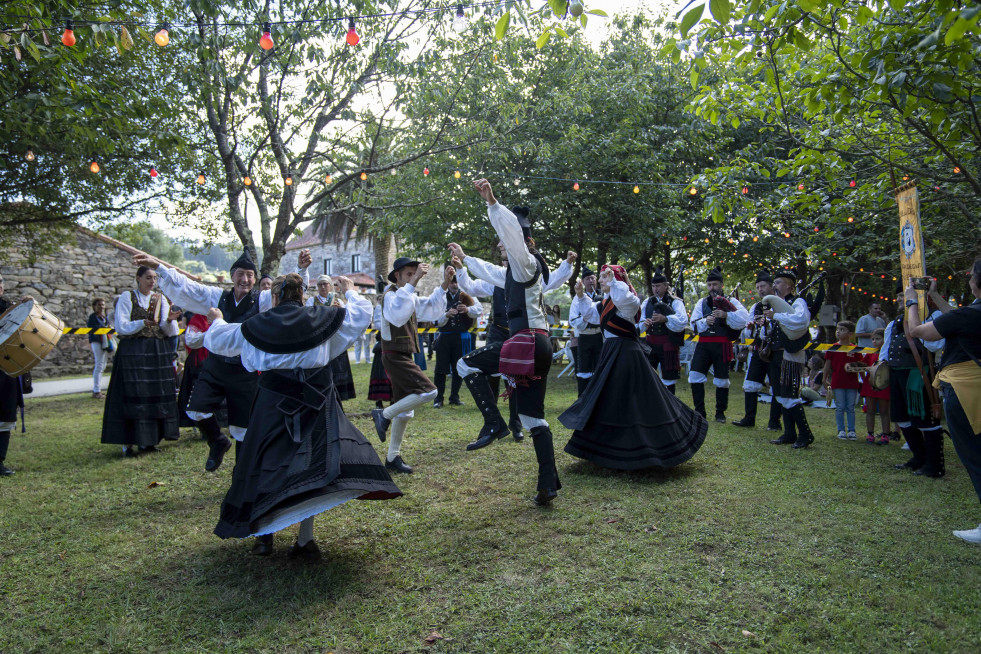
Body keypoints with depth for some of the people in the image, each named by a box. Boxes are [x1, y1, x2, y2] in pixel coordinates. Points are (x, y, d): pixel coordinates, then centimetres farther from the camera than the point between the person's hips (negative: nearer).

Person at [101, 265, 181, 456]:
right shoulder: (127, 298, 2)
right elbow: (121, 327, -6)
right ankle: (127, 442, -1)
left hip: (157, 352, 4)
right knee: (131, 396, -6)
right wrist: (143, 322, -18)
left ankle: (146, 440, 13)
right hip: (133, 352, -4)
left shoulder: (160, 299, 12)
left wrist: (169, 320, -14)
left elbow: (167, 331, 7)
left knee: (155, 395, 3)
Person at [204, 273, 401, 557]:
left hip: (274, 402, 1)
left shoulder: (256, 326, 3)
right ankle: (305, 539, 3)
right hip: (317, 401, 0)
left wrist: (217, 320, 39)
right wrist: (350, 290, 31)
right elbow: (362, 312, 13)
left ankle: (264, 535, 22)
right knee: (312, 461, 3)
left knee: (266, 463, 12)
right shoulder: (321, 318, 2)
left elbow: (217, 340, 18)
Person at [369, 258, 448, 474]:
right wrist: (412, 283, -40)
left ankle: (393, 457, 19)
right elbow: (397, 314, -35)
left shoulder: (410, 297, 16)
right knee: (428, 392, -21)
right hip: (395, 357, -10)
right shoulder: (391, 295, -13)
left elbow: (432, 310, 18)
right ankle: (384, 414, -8)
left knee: (404, 410, 11)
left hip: (405, 357, 10)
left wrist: (443, 286, 6)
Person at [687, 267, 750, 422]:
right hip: (703, 344, 3)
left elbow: (744, 319, -11)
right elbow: (694, 324, 5)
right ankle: (699, 411, 5)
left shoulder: (731, 301, 4)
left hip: (722, 345, -3)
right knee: (695, 375, -5)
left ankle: (720, 413, 19)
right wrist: (705, 321, -15)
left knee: (722, 380, 4)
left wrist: (726, 315, -24)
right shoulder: (702, 303, 15)